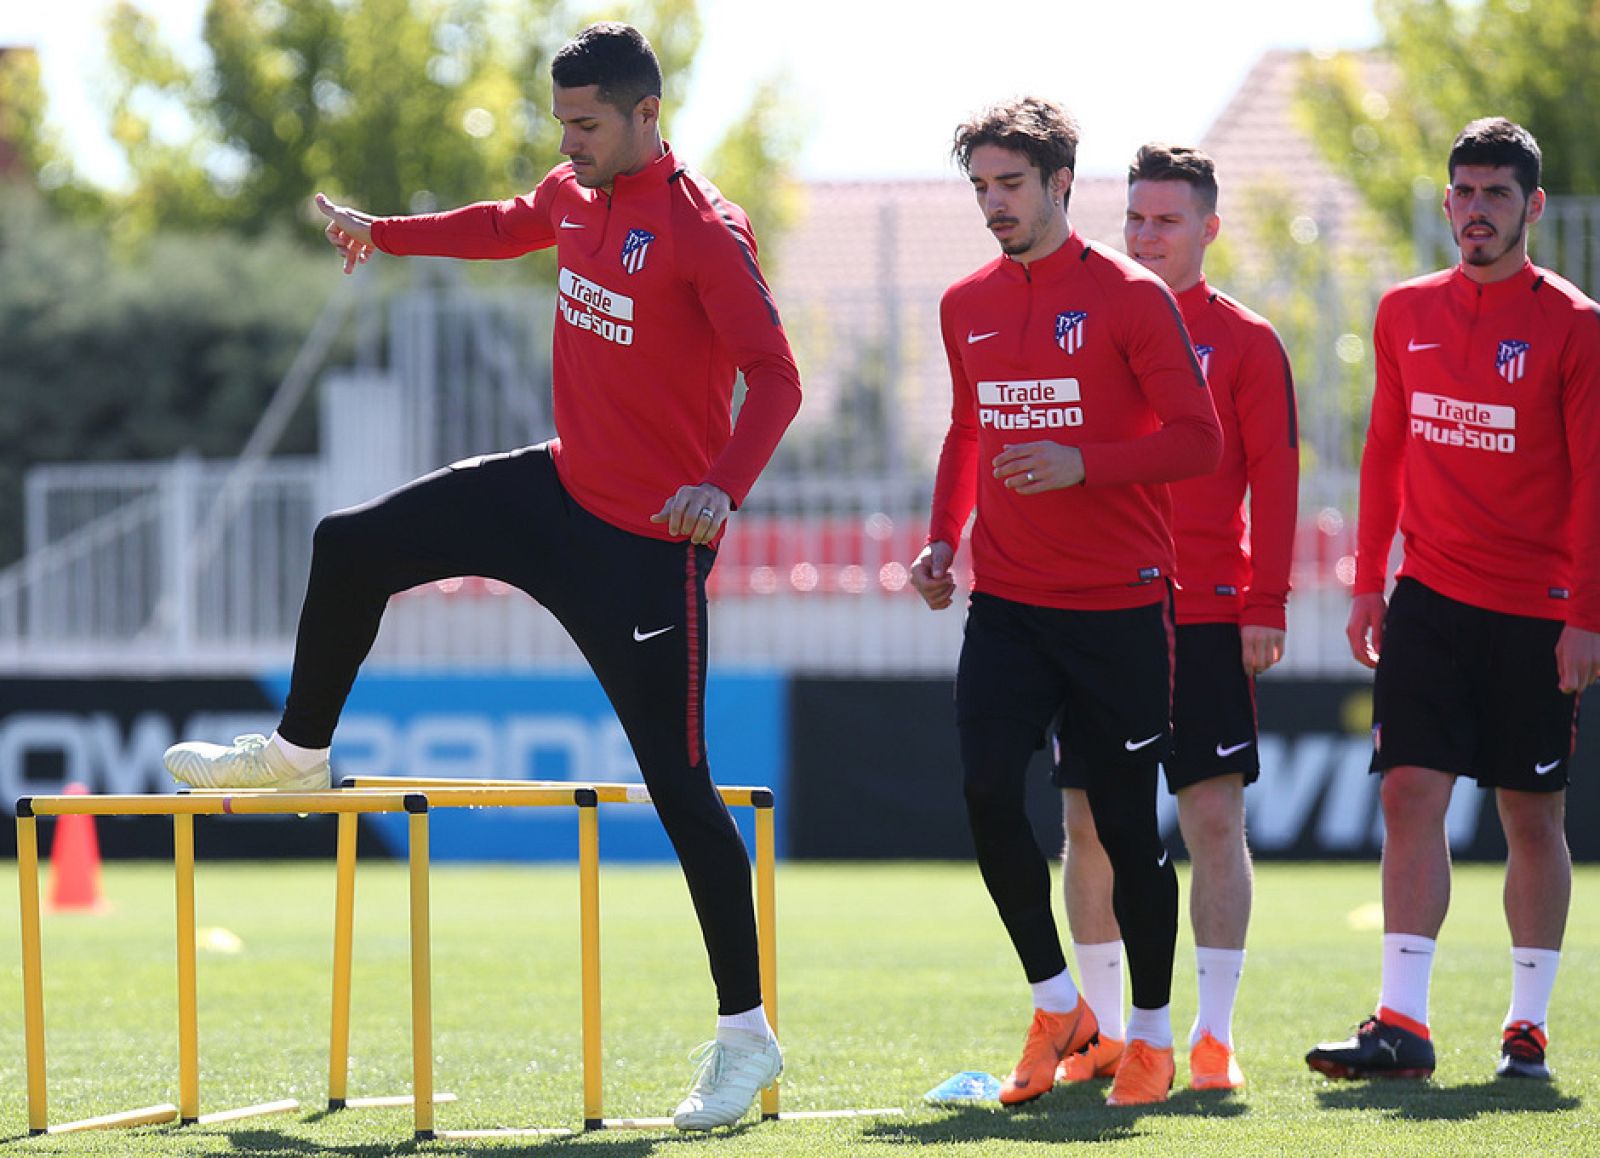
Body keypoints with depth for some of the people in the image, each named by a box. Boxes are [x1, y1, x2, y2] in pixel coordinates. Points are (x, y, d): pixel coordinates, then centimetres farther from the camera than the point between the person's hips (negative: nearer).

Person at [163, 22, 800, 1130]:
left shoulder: (704, 229, -20)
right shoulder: (576, 192, 5)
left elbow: (776, 379, -24)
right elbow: (510, 224, 29)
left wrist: (724, 487, -40)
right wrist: (385, 232, 38)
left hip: (650, 541, -8)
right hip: (560, 489, 8)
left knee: (680, 783, -9)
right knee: (353, 546, 13)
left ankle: (747, 1036, -2)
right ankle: (299, 750, 38)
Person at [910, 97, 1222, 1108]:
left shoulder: (1130, 297, -7)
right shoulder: (967, 305, 10)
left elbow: (1199, 440, -9)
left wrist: (1081, 465, -21)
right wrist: (945, 535, 10)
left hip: (1118, 606, -4)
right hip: (1008, 601, 4)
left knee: (1128, 826, 1)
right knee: (988, 793, -11)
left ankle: (1152, 1037, 16)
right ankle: (1057, 1007, 7)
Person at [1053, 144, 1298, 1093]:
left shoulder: (1243, 341, 2)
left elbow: (1274, 479, 0)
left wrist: (1266, 605, -8)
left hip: (1207, 617, -3)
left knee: (1215, 818, -6)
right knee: (1089, 823, 4)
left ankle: (1215, 1035, -3)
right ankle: (1106, 1032, 14)